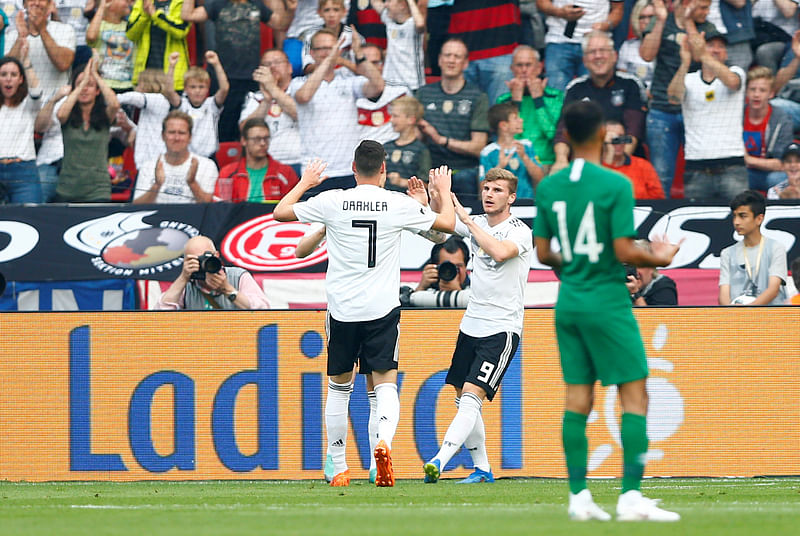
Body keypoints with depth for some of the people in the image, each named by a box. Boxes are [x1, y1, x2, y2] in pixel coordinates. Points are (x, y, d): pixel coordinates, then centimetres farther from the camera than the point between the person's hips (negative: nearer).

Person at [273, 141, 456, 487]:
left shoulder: (331, 202, -4)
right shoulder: (399, 205, -4)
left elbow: (280, 212, 11)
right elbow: (448, 224, 10)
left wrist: (305, 183, 26)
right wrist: (443, 191, 28)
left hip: (342, 309, 1)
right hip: (382, 309, -1)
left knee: (338, 387, 15)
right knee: (385, 384, 1)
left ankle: (338, 468, 17)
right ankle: (384, 441, -29)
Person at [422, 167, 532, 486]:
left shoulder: (520, 232, -11)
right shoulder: (477, 223, 9)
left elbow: (500, 251, -31)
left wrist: (467, 219, -27)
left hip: (502, 328, -8)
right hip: (471, 325, 8)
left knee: (472, 396, -18)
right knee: (463, 399, 10)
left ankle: (439, 462, -30)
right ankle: (482, 470, 20)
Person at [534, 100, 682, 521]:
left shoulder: (548, 187, 3)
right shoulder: (616, 185, -13)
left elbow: (542, 253, 7)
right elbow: (624, 251, -15)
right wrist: (658, 259, 4)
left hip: (568, 302, 6)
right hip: (608, 301, -6)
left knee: (577, 399, 8)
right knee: (634, 395, -1)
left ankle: (578, 496, 7)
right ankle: (631, 496, -8)